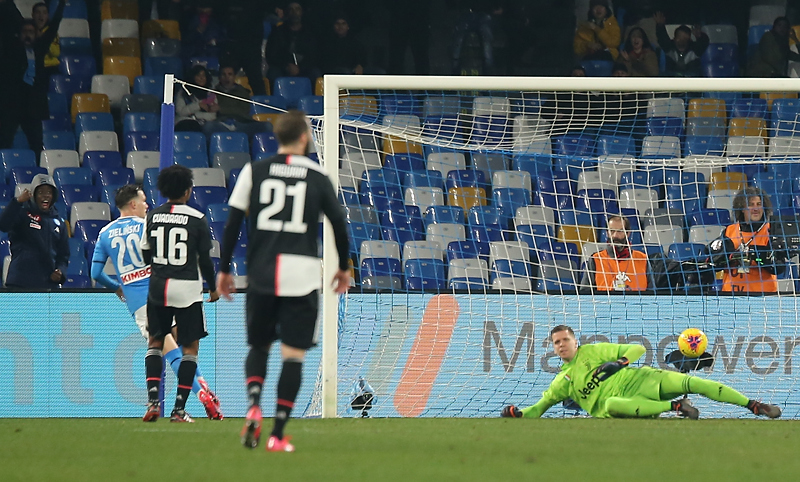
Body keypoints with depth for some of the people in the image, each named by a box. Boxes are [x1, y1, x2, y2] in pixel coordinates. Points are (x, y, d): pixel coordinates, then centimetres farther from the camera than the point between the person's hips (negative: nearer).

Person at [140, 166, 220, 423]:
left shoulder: (153, 216, 2)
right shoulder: (197, 219, -8)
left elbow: (145, 255, 10)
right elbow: (205, 258, -4)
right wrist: (213, 288, 11)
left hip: (157, 288, 3)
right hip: (187, 289, -3)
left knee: (155, 342, 16)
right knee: (190, 347, 6)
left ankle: (152, 400, -1)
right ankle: (179, 409, 1)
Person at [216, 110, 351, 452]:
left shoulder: (254, 171, 5)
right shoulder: (318, 177, 3)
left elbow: (233, 222, 2)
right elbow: (339, 223, 5)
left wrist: (224, 269, 10)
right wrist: (343, 267, 20)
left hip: (261, 275, 2)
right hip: (302, 275, -2)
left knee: (258, 346, 17)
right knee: (293, 355, 2)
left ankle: (254, 406, -10)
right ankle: (278, 434, -5)